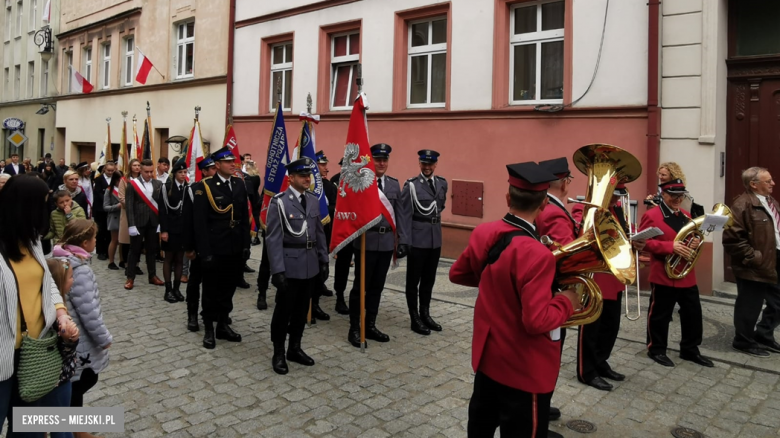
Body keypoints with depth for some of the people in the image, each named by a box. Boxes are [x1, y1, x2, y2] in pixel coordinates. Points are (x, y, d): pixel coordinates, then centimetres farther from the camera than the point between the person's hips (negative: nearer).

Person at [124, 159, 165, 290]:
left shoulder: (158, 184, 6)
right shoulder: (133, 184, -4)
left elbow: (161, 204, 6)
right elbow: (129, 206, -8)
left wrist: (161, 222, -1)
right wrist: (131, 225, -14)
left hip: (153, 222, 3)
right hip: (138, 222, -3)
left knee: (152, 250, 11)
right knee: (135, 250, 4)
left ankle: (152, 276, 22)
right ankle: (130, 277, 14)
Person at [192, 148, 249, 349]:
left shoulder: (240, 184, 6)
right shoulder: (206, 187, -9)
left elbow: (245, 217, 9)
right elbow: (199, 222, -12)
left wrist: (246, 245, 5)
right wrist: (205, 251, -15)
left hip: (235, 248, 5)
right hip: (214, 249, -5)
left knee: (228, 288, 14)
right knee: (211, 290, 8)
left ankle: (223, 325, 28)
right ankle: (209, 329, 21)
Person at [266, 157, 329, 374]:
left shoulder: (314, 200, 8)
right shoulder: (279, 202, -10)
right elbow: (273, 239, -13)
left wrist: (324, 261, 9)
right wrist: (277, 270, -18)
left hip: (311, 265, 6)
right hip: (289, 266, -5)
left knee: (302, 310, 15)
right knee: (284, 310, 5)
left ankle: (295, 348, 30)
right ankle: (278, 353, 20)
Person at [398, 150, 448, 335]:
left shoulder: (442, 183, 6)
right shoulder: (411, 185, -10)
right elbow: (404, 215, -14)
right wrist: (403, 241, -19)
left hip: (436, 238, 5)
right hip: (417, 239, -5)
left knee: (429, 279, 14)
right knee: (414, 280, 5)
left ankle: (425, 314, 27)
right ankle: (415, 319, 14)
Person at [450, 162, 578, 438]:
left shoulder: (482, 233, -6)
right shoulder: (537, 255, -29)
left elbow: (457, 274, 9)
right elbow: (538, 321, -29)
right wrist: (567, 302, -13)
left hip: (487, 354, 7)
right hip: (525, 368, -7)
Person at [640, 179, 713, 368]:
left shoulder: (686, 216, 13)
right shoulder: (651, 216, -9)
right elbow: (643, 242, -15)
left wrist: (695, 243, -2)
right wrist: (670, 247, -24)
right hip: (663, 275, -7)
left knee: (693, 313, 11)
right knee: (660, 315, 3)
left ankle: (690, 350, 26)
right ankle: (656, 350, 18)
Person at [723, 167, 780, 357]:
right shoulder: (742, 205, -17)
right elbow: (733, 238, -23)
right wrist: (754, 258, -20)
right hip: (754, 267, -9)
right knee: (750, 307, 5)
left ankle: (763, 335, 36)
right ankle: (744, 342, 23)